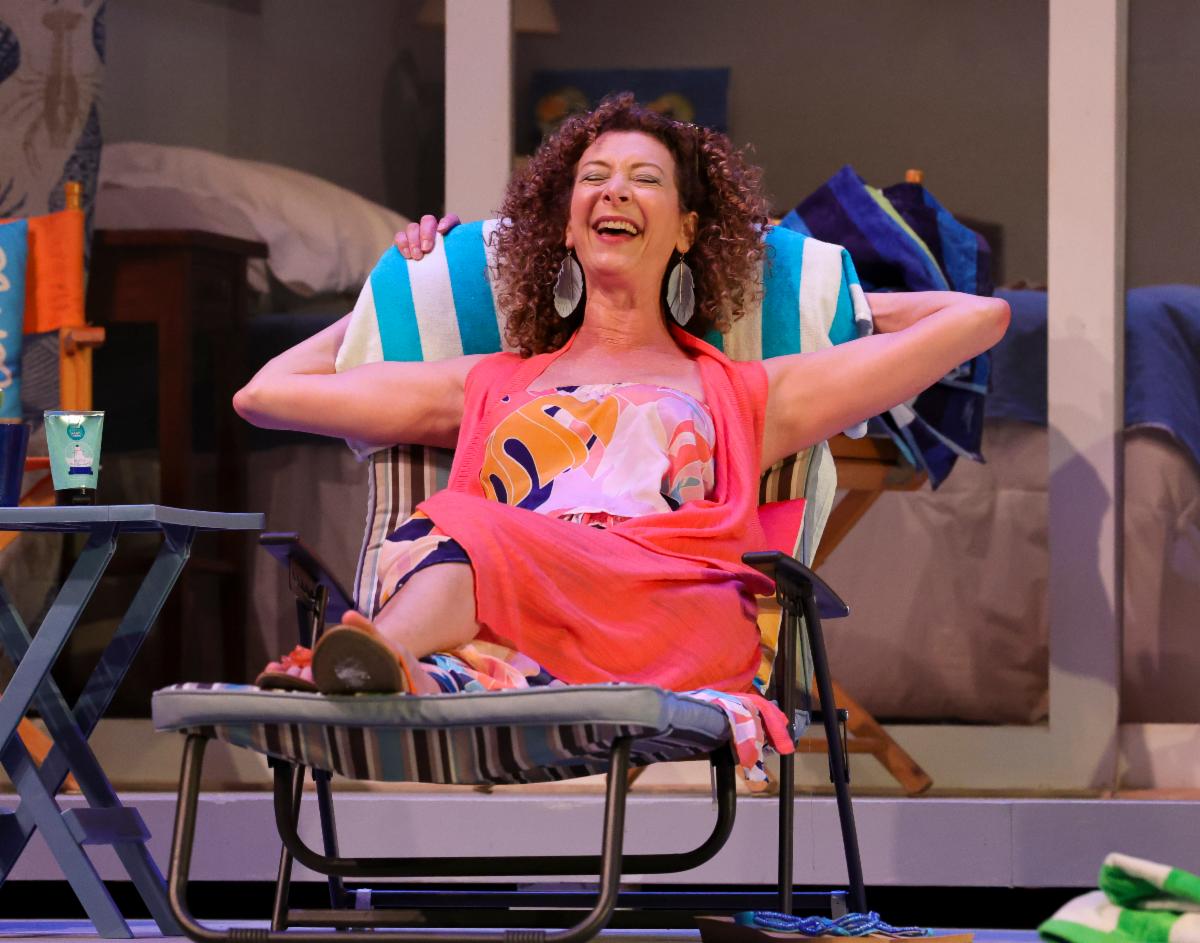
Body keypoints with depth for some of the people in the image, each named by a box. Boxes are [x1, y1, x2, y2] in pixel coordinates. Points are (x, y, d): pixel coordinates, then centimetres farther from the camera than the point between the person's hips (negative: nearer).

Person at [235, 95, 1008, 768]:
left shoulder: (747, 395, 34)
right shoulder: (493, 389, 38)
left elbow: (976, 316, 33)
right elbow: (265, 394, 40)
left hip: (681, 624, -1)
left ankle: (391, 666, -66)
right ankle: (407, 674, -72)